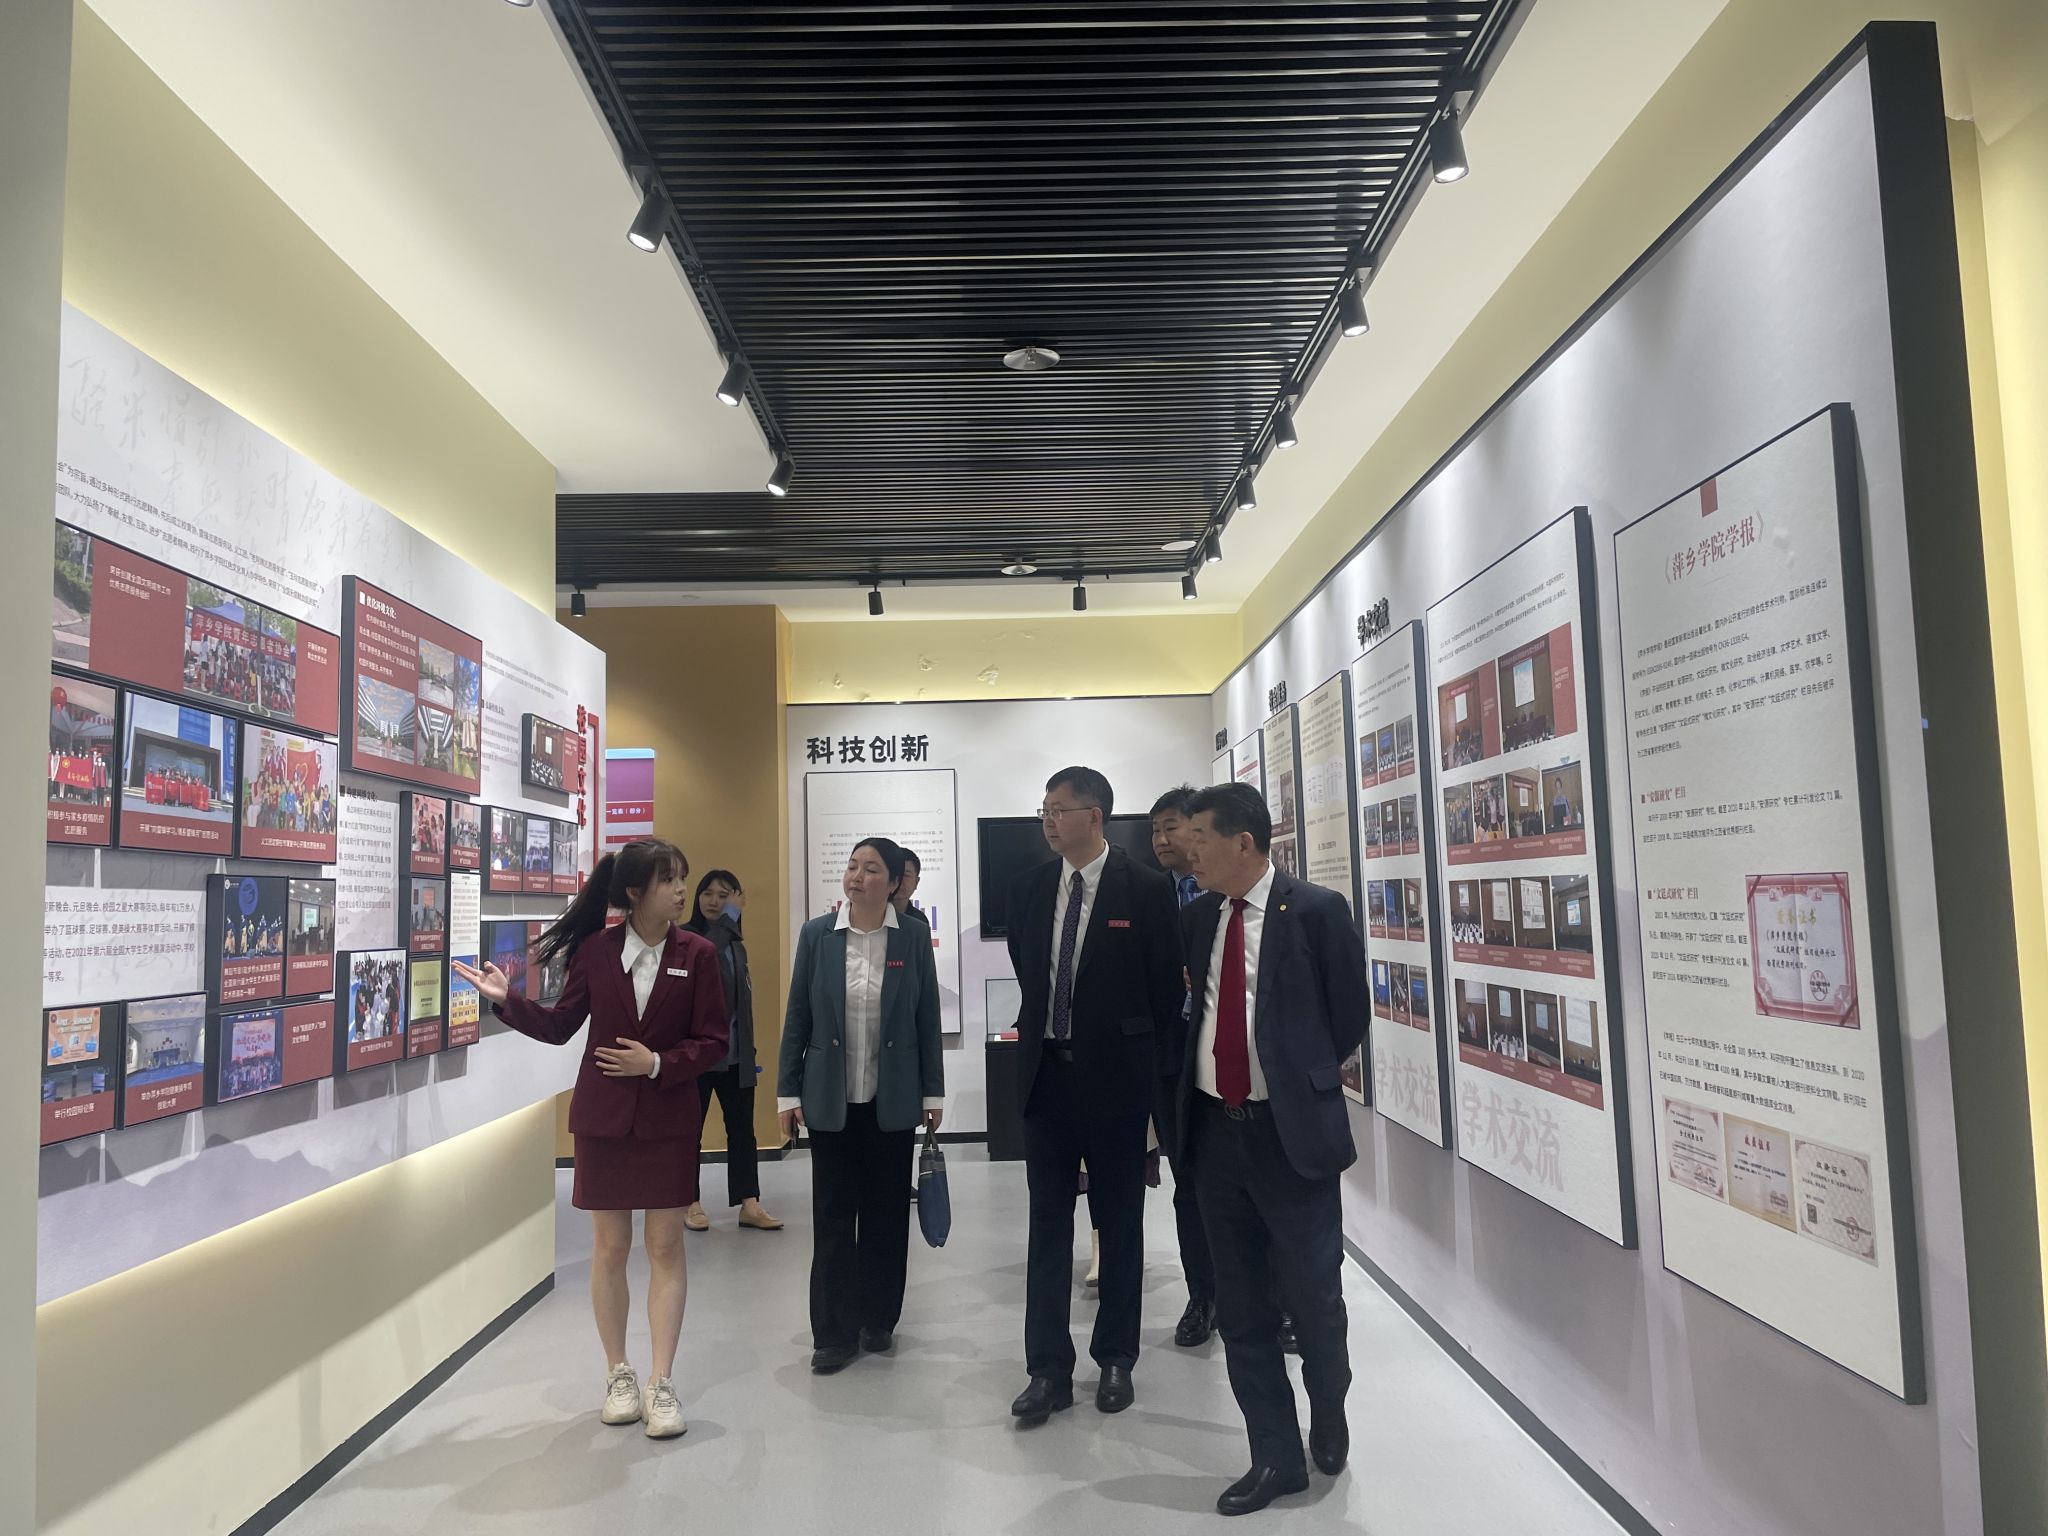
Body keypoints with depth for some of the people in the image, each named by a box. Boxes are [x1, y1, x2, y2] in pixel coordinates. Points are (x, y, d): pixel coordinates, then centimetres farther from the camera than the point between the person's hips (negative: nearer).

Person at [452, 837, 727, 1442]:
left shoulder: (696, 953, -6)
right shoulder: (596, 950, -4)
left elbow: (712, 1039, -5)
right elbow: (560, 1026, 6)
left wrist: (657, 1064, -17)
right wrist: (507, 1000, -4)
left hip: (668, 1117, -1)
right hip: (603, 1116, 1)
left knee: (665, 1247, 2)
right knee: (610, 1246, 9)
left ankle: (662, 1384, 10)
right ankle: (618, 1375, 24)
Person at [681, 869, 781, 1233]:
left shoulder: (736, 944, 12)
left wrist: (749, 1049, 15)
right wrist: (725, 921, -25)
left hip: (734, 1052, 5)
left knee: (742, 1126, 4)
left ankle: (749, 1204, 7)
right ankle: (691, 1203, 16)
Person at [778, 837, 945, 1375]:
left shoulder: (912, 936, -3)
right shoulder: (817, 934, -2)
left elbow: (928, 1017, 1)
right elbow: (797, 1018, 1)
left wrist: (933, 1092, 0)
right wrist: (788, 1093, -1)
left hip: (892, 1099, 0)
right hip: (831, 1098, 0)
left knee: (887, 1212, 9)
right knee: (833, 1215, 5)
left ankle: (879, 1320, 25)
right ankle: (835, 1332, 15)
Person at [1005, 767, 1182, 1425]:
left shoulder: (1147, 890, -9)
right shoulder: (1028, 889, 4)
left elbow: (1167, 989, -4)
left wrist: (1152, 1069, -2)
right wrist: (1045, 1034, 13)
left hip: (1116, 1077, -3)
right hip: (1046, 1073, 4)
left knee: (1120, 1223, 10)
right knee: (1048, 1222, 7)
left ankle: (1116, 1359, 24)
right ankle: (1049, 1368, 15)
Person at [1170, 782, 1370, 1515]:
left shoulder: (1317, 910, -9)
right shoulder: (1196, 918, 6)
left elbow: (1350, 1019, -3)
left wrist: (1297, 1078, 7)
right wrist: (1186, 1093, 8)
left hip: (1290, 1131, -4)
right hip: (1214, 1129, 5)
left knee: (1312, 1297, 6)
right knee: (1240, 1307, 11)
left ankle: (1328, 1413, 37)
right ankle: (1276, 1456, 26)